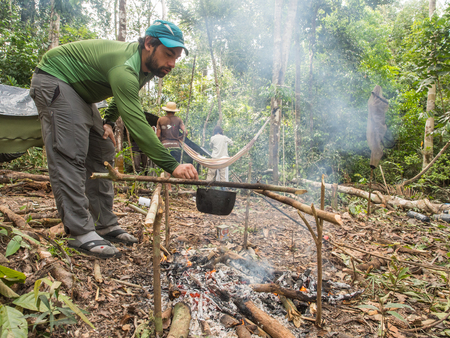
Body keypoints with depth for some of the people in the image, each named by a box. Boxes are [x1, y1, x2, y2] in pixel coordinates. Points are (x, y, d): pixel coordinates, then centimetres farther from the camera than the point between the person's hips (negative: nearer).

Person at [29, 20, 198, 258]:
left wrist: (108, 122, -2)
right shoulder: (125, 67, -35)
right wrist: (172, 165, -48)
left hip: (79, 92, 9)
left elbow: (123, 98, 14)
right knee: (69, 156, -20)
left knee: (101, 154, 2)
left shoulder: (147, 66, -4)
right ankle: (80, 233, -19)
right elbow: (136, 124, -44)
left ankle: (105, 225, 6)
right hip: (53, 79, -9)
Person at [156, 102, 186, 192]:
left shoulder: (160, 120, 6)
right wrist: (180, 138, 11)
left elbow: (158, 135, 1)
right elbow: (185, 132, -7)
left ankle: (169, 188, 3)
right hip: (176, 145, 0)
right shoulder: (178, 120, 5)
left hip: (165, 145, 0)